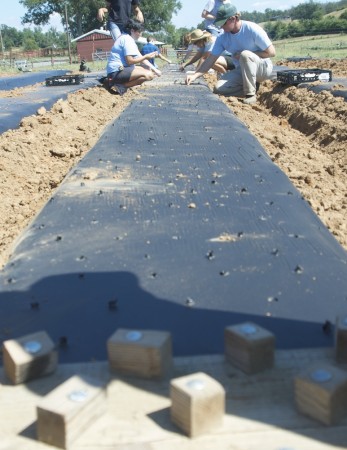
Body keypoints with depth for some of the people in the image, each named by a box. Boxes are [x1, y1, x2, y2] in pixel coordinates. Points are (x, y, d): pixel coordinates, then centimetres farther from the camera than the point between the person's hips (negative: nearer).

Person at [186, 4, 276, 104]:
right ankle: (253, 86, -2)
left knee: (245, 54, -36)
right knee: (219, 88, -18)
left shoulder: (252, 29, -19)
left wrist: (247, 55, -17)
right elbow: (210, 60, -5)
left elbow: (271, 52, -15)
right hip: (242, 71, 5)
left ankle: (251, 94, -25)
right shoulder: (222, 38, -5)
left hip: (263, 68, -5)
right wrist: (195, 75, -18)